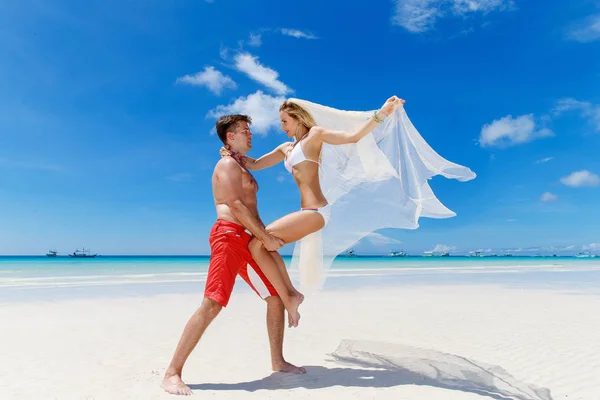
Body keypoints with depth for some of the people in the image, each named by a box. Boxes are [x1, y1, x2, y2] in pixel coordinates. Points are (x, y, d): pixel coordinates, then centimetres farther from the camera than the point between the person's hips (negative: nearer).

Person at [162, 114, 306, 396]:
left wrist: (266, 238, 14)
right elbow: (235, 205, -15)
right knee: (212, 304, -17)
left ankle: (278, 361, 20)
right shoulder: (227, 164, -1)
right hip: (229, 236, -10)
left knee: (276, 297, 9)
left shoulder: (241, 168, 28)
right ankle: (173, 373, -10)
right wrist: (266, 237, -17)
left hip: (248, 240, 10)